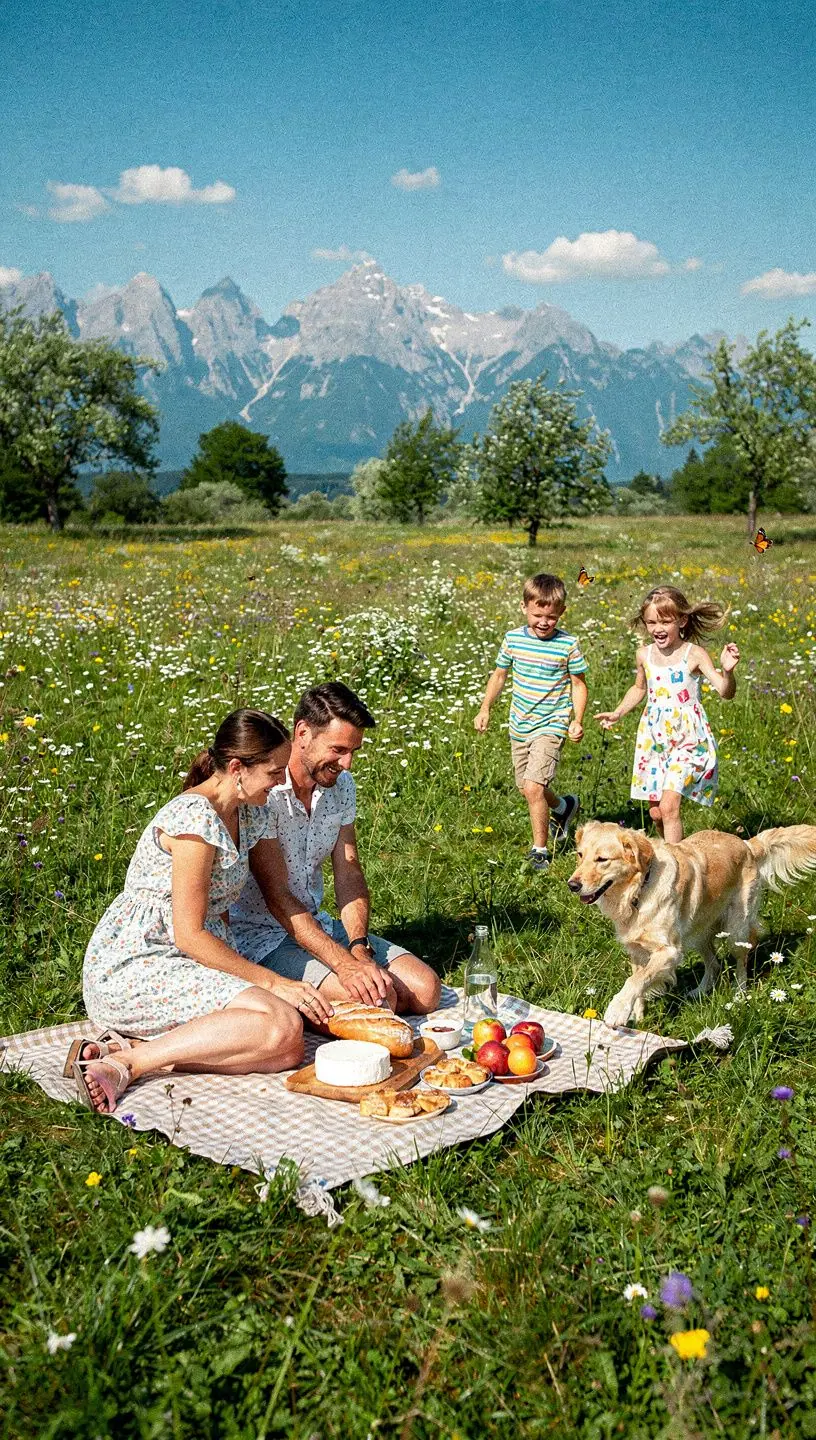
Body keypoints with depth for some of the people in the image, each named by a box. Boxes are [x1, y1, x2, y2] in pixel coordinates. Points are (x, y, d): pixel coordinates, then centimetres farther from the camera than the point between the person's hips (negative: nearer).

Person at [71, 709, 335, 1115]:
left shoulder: (249, 815, 12)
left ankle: (130, 1045, -12)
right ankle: (126, 1063, -23)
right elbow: (189, 935, -18)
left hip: (177, 966, 9)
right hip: (131, 969, -9)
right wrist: (271, 982, -14)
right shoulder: (196, 817, -17)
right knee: (283, 1024, -26)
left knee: (289, 1052, -14)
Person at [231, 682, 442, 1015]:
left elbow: (349, 875, 3)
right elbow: (277, 899, -23)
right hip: (260, 937, -8)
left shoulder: (341, 785, 5)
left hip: (319, 924, 8)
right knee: (376, 1001, -28)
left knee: (425, 990, -5)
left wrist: (359, 948, -15)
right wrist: (345, 964, -29)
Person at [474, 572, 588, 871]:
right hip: (519, 725, 5)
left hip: (550, 726, -5)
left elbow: (579, 684, -2)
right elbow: (499, 675, 11)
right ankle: (563, 807, 49)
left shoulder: (568, 645, -11)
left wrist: (577, 721, -12)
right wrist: (485, 709, 5)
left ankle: (540, 850, 0)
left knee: (533, 787, -17)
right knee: (526, 787, 17)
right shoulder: (513, 639, -2)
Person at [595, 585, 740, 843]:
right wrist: (617, 713, 14)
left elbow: (725, 692, -20)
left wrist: (727, 671, -39)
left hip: (687, 739, -5)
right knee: (656, 813, 9)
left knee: (669, 806, -17)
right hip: (654, 739, 5)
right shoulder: (645, 655, 3)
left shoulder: (694, 654, -12)